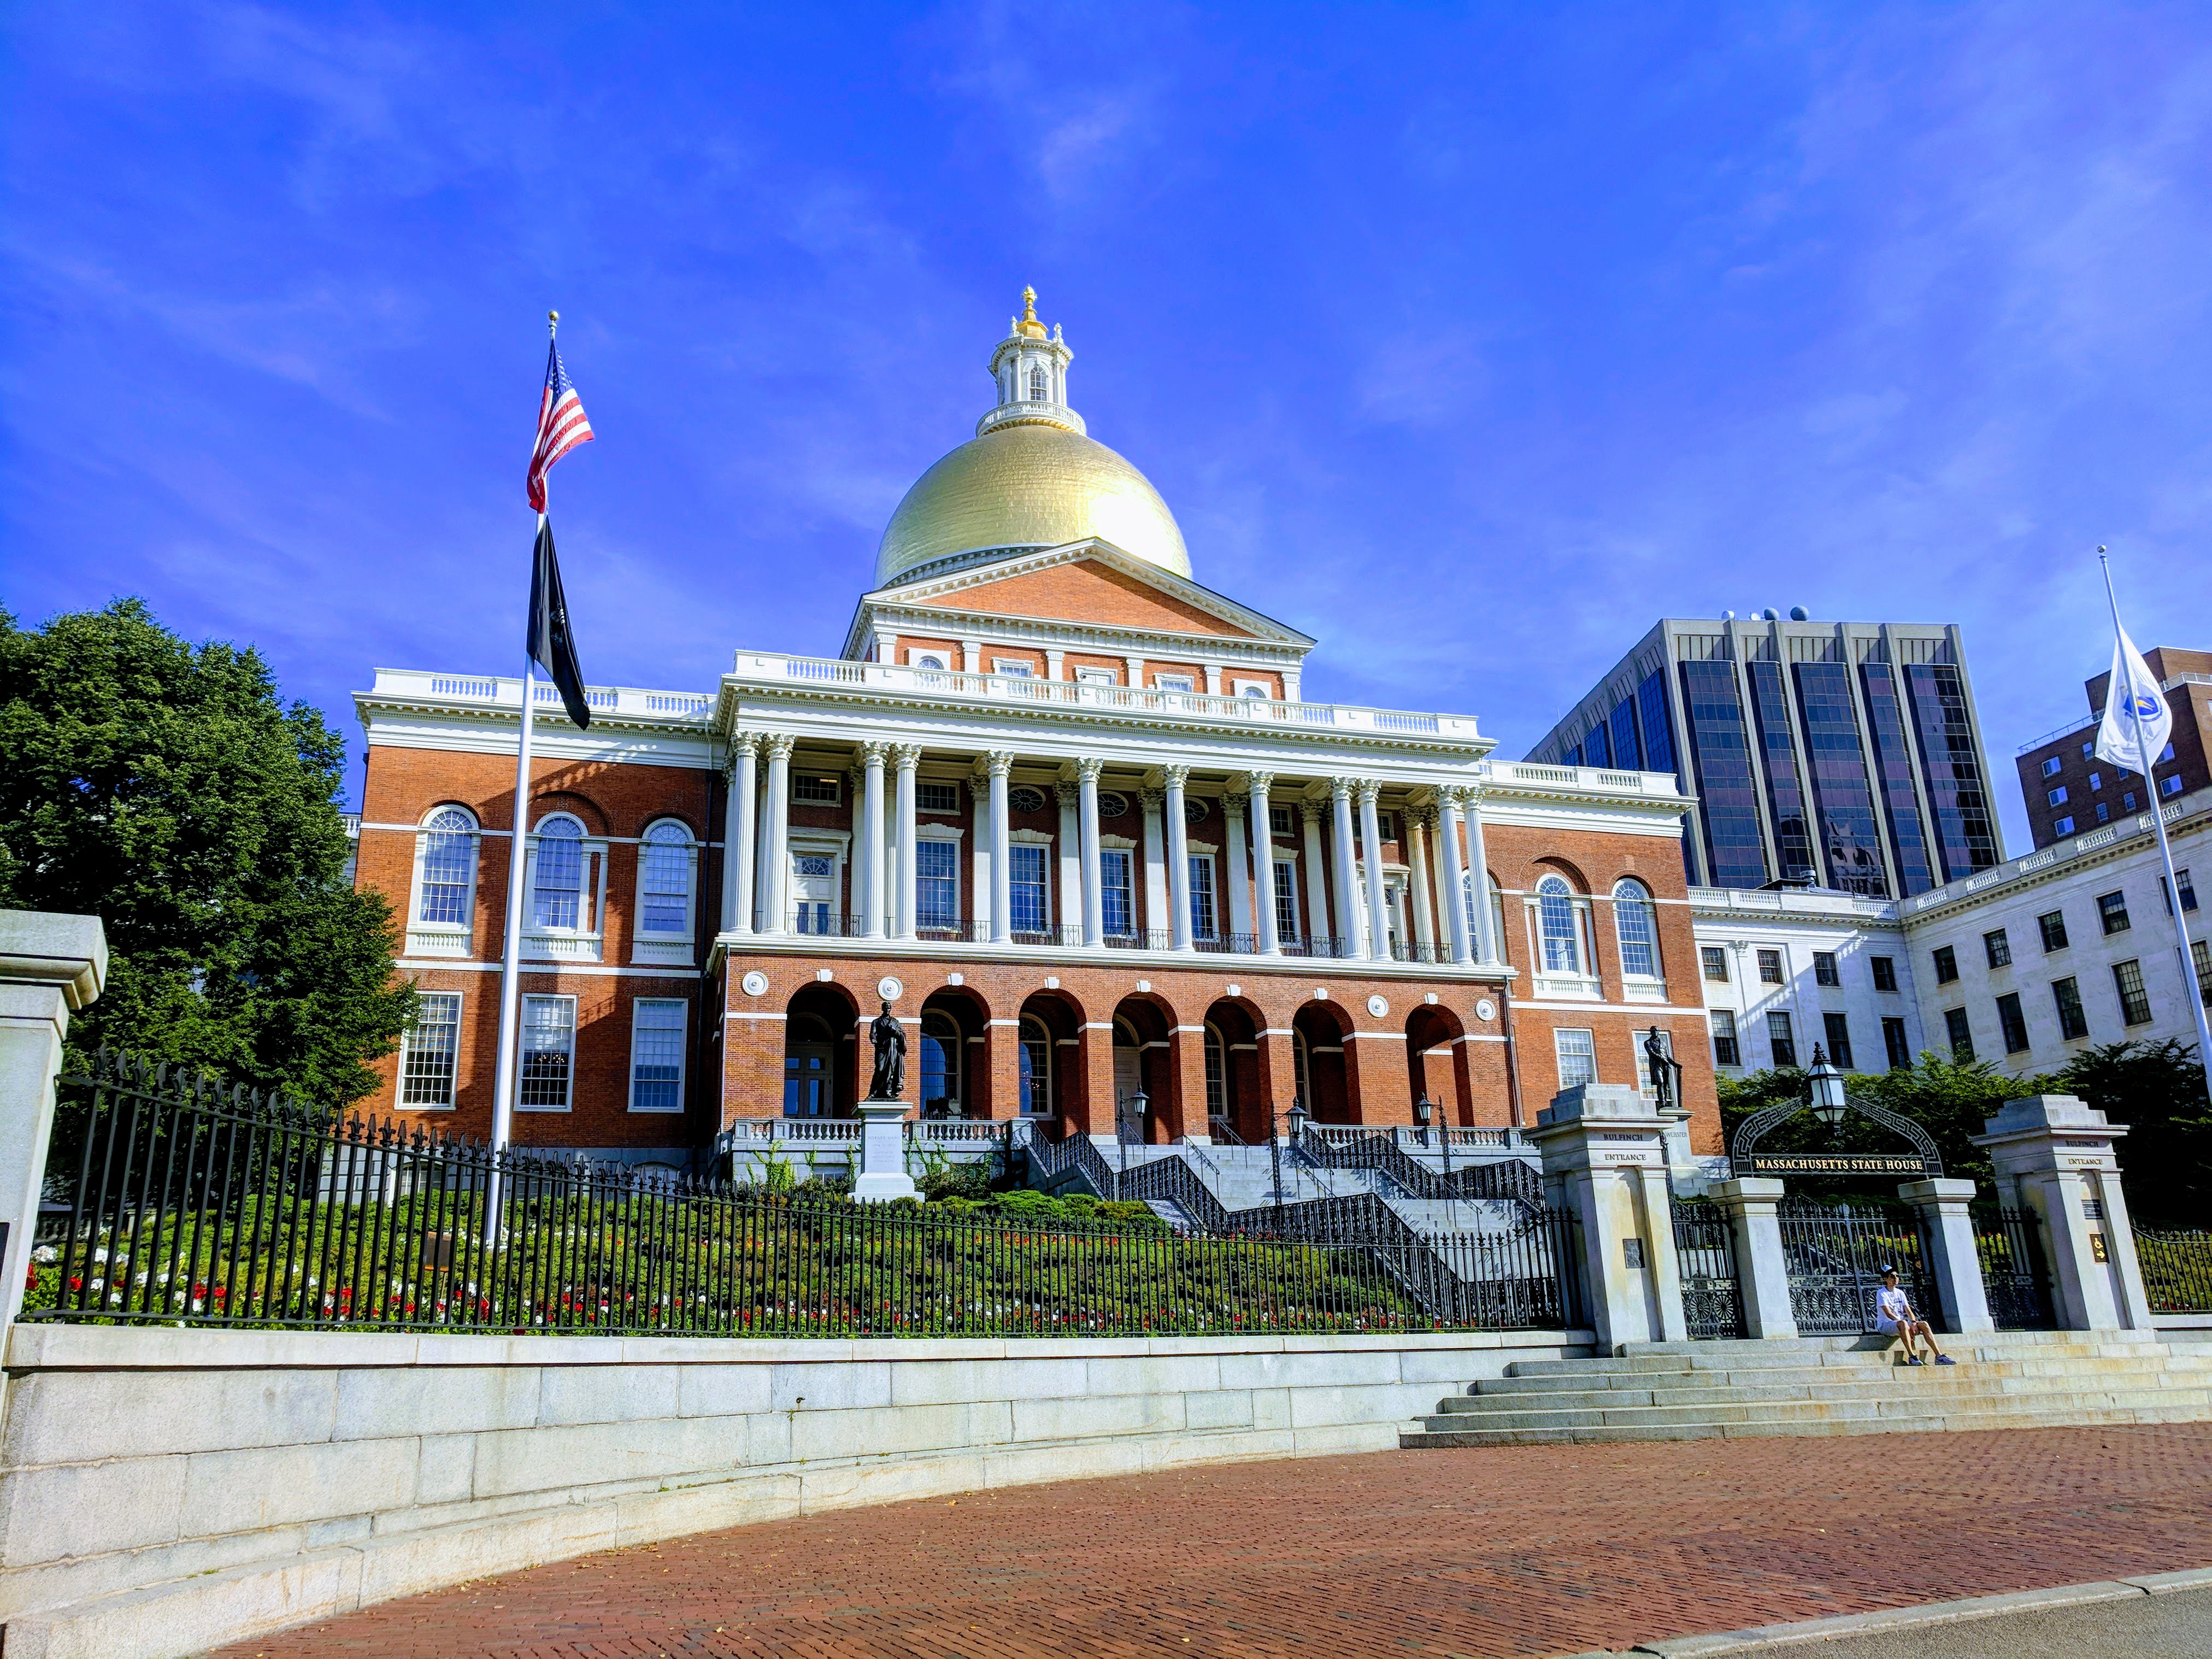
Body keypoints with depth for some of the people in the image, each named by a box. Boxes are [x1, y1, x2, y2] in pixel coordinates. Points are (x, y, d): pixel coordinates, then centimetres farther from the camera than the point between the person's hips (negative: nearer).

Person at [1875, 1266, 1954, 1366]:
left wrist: (1913, 1323, -13)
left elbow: (1908, 1310, 7)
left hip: (1901, 1322, 7)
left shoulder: (1900, 1293, 17)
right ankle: (1911, 1357, -37)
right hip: (1885, 1325, -7)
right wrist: (1906, 1324, -22)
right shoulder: (1881, 1294, -6)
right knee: (1903, 1323, -38)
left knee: (1924, 1324, -13)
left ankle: (1939, 1356, -16)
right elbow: (1888, 1313, -16)